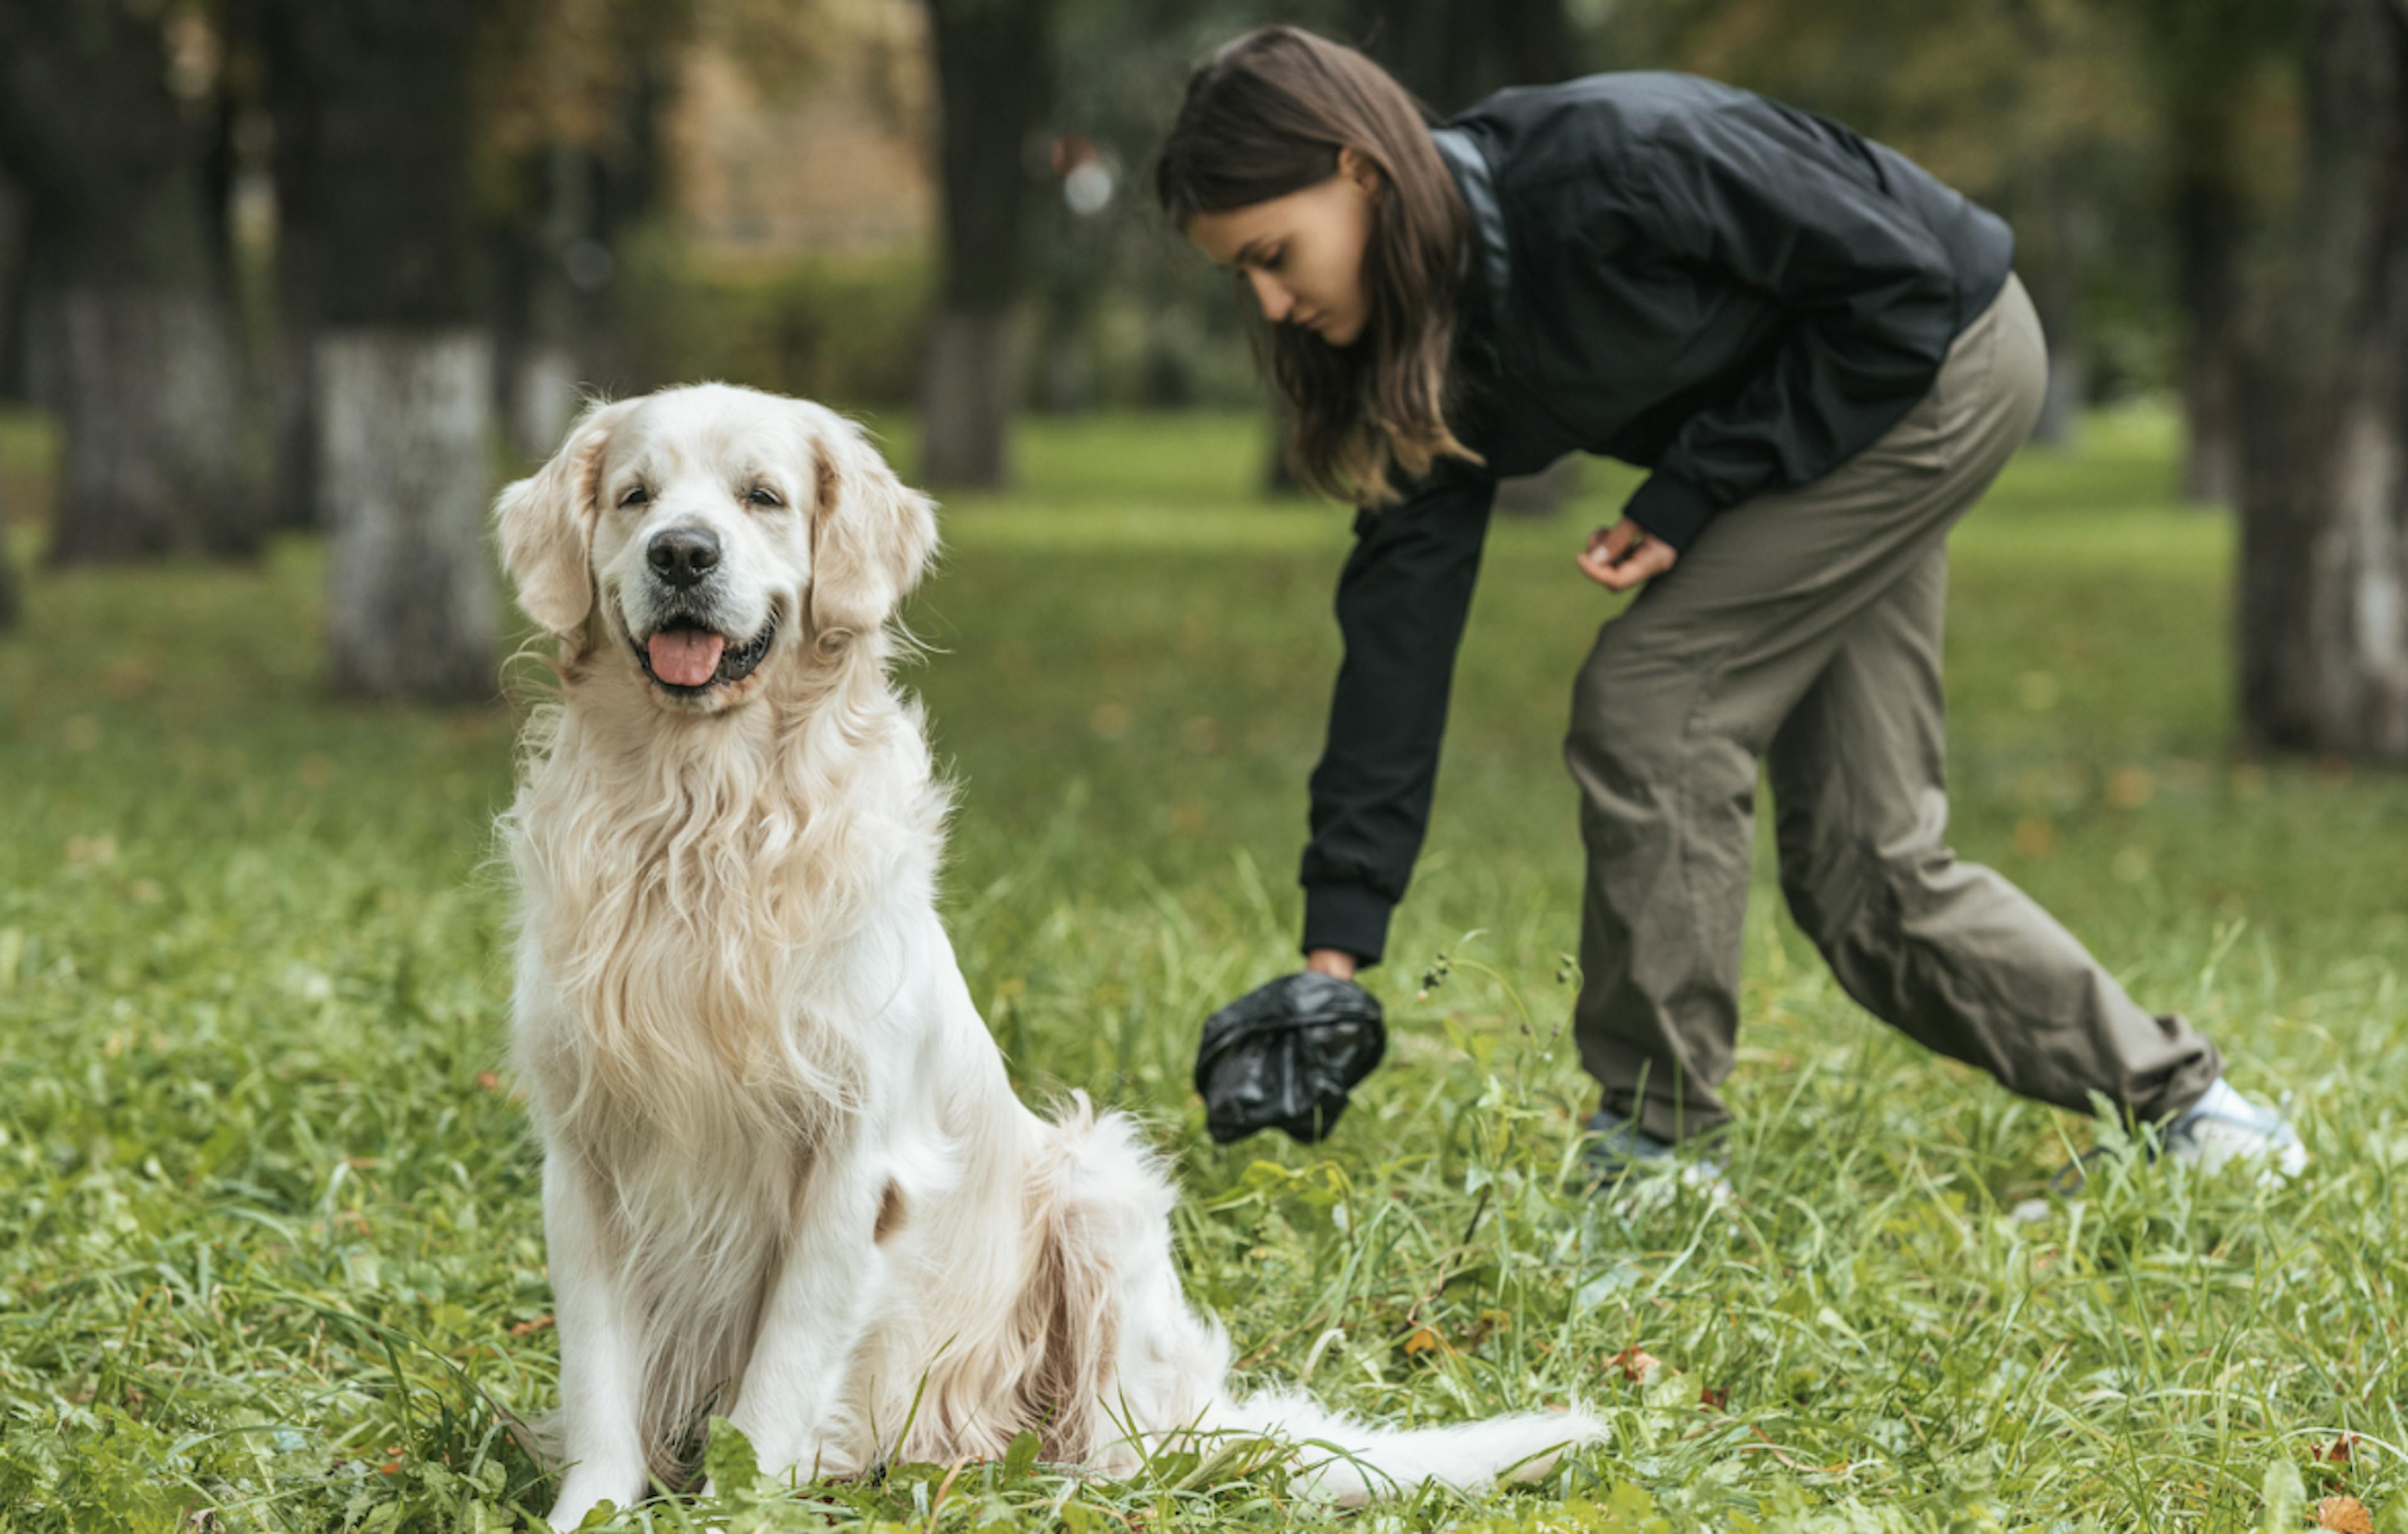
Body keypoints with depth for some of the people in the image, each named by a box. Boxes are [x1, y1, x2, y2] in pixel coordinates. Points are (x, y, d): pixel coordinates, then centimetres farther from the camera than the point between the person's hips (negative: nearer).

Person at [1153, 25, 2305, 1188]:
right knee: (1864, 864, 5)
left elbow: (1899, 281, -24)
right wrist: (1337, 939, -12)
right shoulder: (1429, 347, -8)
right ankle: (2172, 1098, 21)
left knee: (1648, 696, -16)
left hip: (1943, 359, -8)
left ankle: (1656, 1148, -8)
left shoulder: (1610, 161, -33)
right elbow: (1400, 619, -8)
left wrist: (1691, 494, -22)